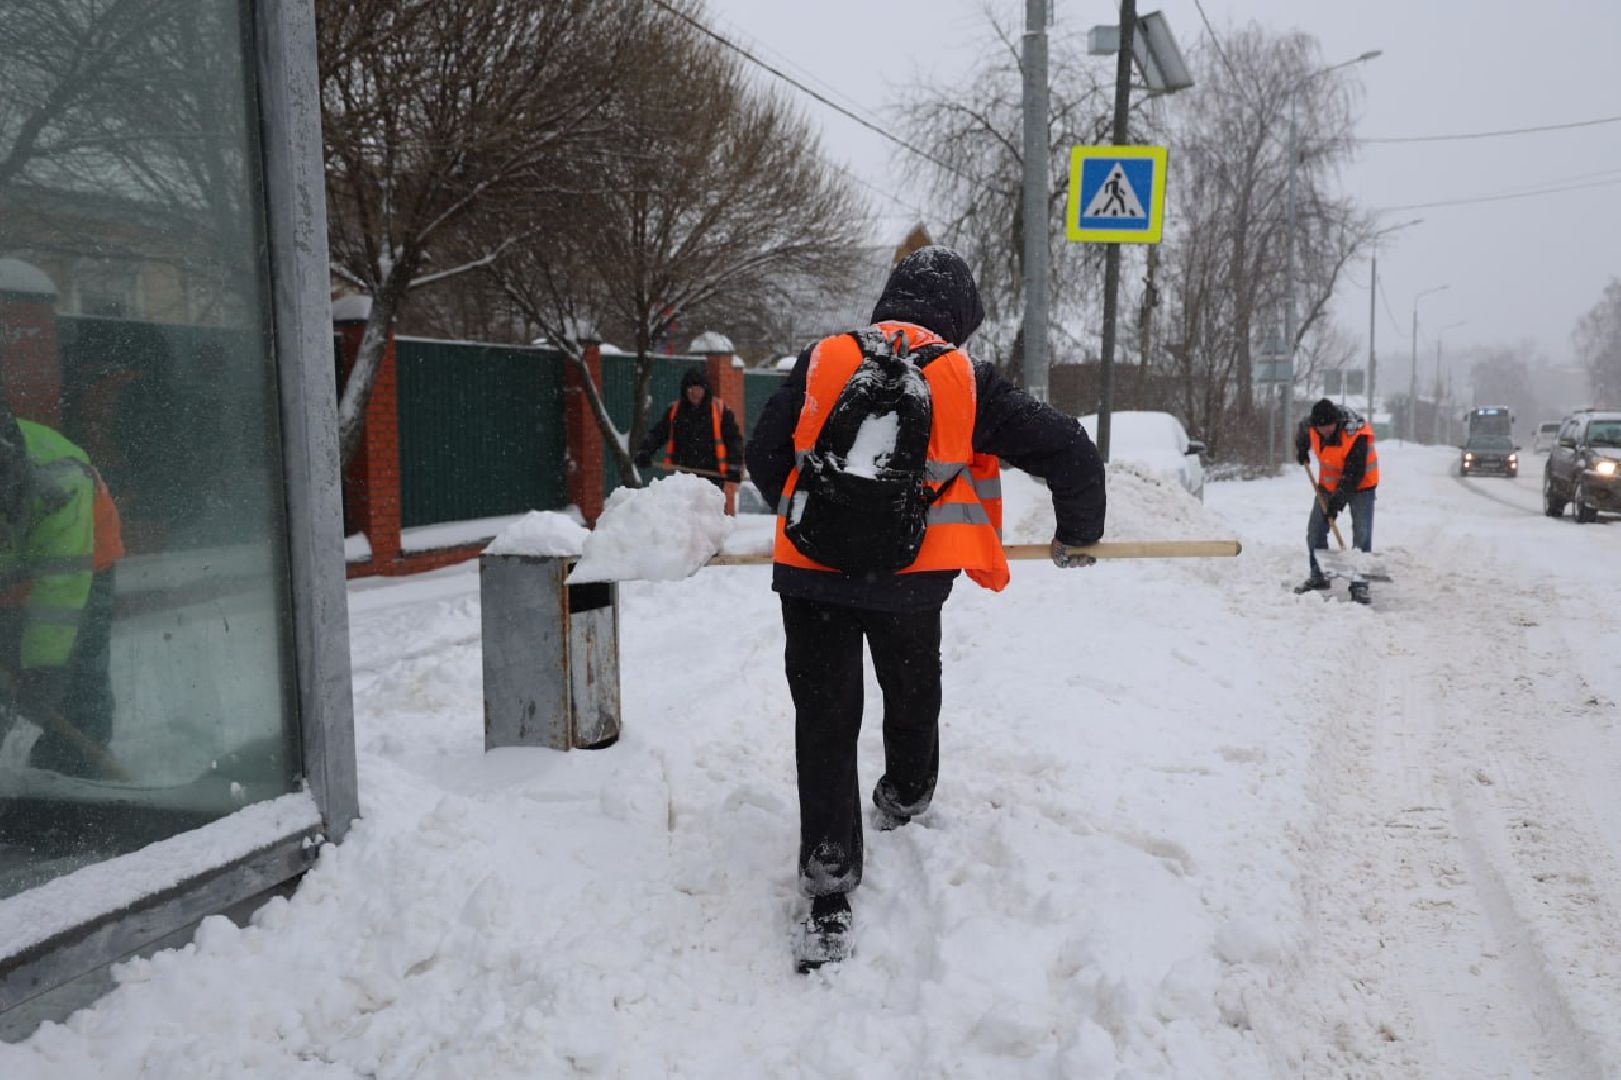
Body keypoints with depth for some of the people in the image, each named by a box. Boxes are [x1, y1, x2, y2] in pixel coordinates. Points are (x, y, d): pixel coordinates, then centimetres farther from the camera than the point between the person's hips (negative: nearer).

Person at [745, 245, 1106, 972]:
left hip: (811, 571, 1)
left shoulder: (819, 363, 4)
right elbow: (1069, 449, 1)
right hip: (911, 581, 0)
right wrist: (1077, 535, 17)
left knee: (825, 722, 5)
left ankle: (828, 898, 2)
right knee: (913, 700, 26)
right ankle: (905, 802, 52)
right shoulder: (965, 380, 0)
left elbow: (764, 458, 10)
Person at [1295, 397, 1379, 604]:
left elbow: (1354, 473, -29)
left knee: (1362, 533, -13)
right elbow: (1301, 432, 14)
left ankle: (1359, 582, -11)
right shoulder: (1311, 426, -15)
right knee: (1315, 530, 6)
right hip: (1329, 483, 6)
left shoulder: (1357, 434, -32)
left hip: (1360, 484, -6)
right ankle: (1318, 575, 18)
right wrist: (1301, 450, 7)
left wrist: (1338, 500, -29)